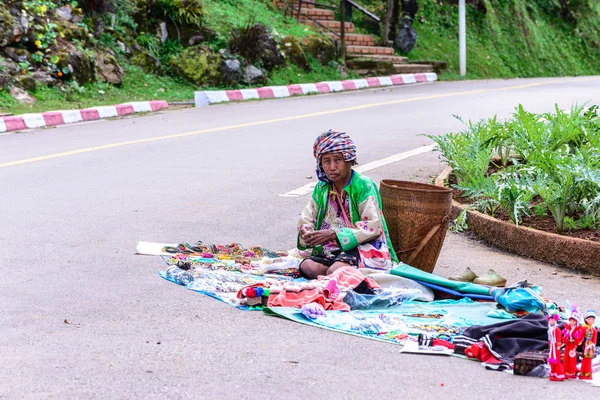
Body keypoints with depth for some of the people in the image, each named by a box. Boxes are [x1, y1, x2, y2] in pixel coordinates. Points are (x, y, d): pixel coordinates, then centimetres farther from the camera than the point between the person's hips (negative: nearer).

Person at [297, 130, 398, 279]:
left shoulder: (364, 186, -9)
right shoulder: (322, 188, 11)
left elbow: (373, 227, -16)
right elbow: (307, 218, 14)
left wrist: (334, 234, -23)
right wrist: (305, 230, -13)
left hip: (363, 248, -5)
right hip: (332, 249, 5)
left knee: (334, 271, -33)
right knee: (307, 266, -26)